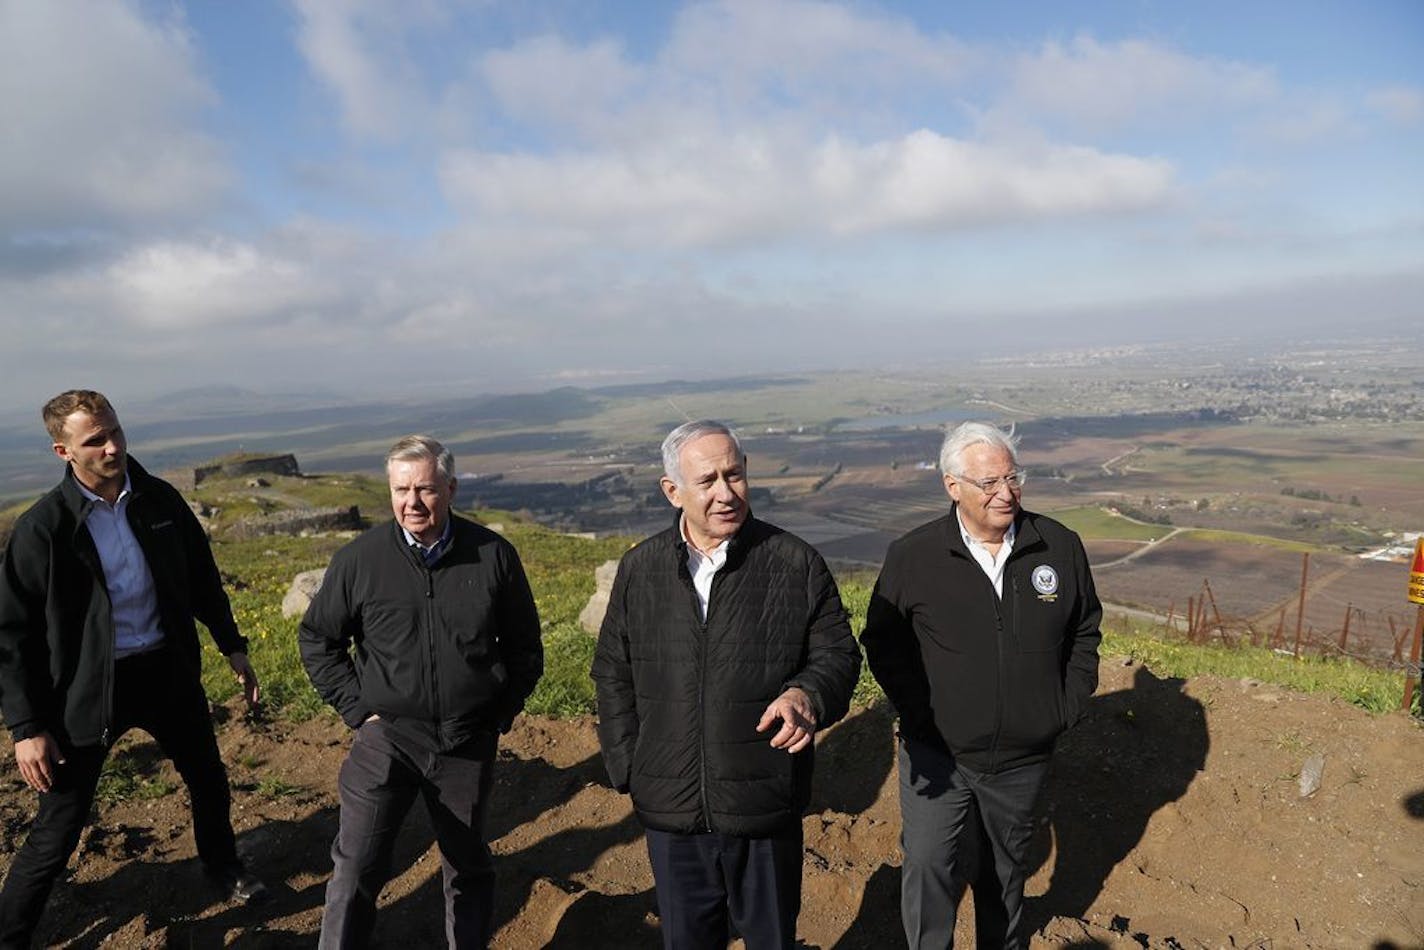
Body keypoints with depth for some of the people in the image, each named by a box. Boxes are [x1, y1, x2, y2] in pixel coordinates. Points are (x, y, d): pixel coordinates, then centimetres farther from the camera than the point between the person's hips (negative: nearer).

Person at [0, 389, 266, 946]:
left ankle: (223, 867, 48)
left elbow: (202, 580, 8)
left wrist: (233, 647, 11)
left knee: (209, 780, 21)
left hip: (168, 670, 4)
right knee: (57, 832, 3)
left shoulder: (160, 500, -4)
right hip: (90, 687, -4)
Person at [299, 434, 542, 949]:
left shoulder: (494, 555, -7)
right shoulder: (360, 559, -9)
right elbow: (318, 639, 5)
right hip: (387, 734, -1)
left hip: (468, 742, 1)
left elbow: (525, 646, 5)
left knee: (468, 865, 18)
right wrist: (358, 710, -1)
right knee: (357, 865, -3)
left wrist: (501, 714, 2)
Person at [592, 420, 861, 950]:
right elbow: (613, 674, 7)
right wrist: (628, 770, 2)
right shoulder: (639, 570, 0)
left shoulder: (796, 563, -8)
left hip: (765, 810, -2)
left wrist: (806, 694, -25)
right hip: (669, 812, 2)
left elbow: (838, 655, -3)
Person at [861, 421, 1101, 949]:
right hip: (937, 755, -2)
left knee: (1007, 865, 22)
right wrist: (916, 712, -9)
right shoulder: (911, 557, -14)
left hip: (1024, 757, 3)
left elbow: (1084, 631, 9)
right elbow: (881, 642, -2)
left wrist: (1067, 709, 2)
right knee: (928, 868, -2)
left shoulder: (1060, 547, -6)